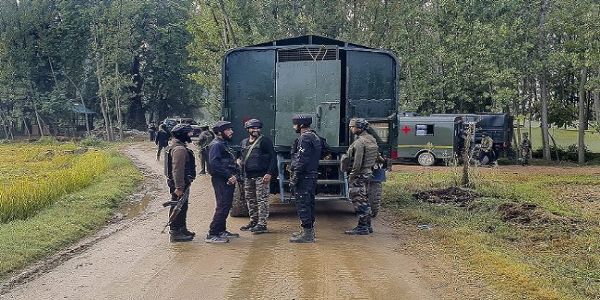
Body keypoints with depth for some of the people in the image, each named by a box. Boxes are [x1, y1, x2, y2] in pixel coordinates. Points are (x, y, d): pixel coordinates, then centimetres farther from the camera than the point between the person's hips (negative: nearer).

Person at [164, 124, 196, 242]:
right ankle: (175, 233, 4)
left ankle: (182, 230, 31)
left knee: (182, 207, 19)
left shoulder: (180, 146, 15)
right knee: (178, 208, -3)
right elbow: (177, 169, -26)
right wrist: (179, 187, -27)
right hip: (180, 184, -11)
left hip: (183, 183, 11)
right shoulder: (179, 149, -20)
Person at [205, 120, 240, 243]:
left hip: (228, 181, 10)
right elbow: (214, 164, -25)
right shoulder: (216, 145, -13)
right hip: (221, 180, -10)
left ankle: (221, 231, 26)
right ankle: (212, 235, -8)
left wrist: (233, 175, 7)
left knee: (226, 206, 16)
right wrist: (229, 176, -24)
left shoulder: (223, 144, 19)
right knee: (222, 207, -11)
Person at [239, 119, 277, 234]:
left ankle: (262, 224, -1)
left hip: (261, 176, -7)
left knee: (262, 200, -5)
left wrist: (269, 173, -16)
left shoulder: (265, 141, -4)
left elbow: (272, 158, -9)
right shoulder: (244, 142, 15)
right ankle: (253, 221, 25)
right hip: (248, 176, 7)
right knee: (250, 200, 13)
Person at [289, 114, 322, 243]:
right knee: (309, 203, 16)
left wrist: (294, 179, -19)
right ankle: (309, 230, 25)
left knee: (302, 204, -6)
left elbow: (301, 161, -21)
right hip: (312, 176, 10)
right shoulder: (315, 137, 16)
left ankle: (306, 234, -3)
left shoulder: (304, 139, -15)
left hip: (304, 177, -10)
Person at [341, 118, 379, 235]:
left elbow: (357, 162, -23)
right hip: (368, 172, 10)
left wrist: (352, 175, -16)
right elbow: (376, 156, 17)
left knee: (358, 200, -3)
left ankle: (362, 227, 1)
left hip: (359, 174, -10)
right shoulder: (371, 139, 11)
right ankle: (367, 225, 24)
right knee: (364, 199, 17)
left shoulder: (359, 142, -19)